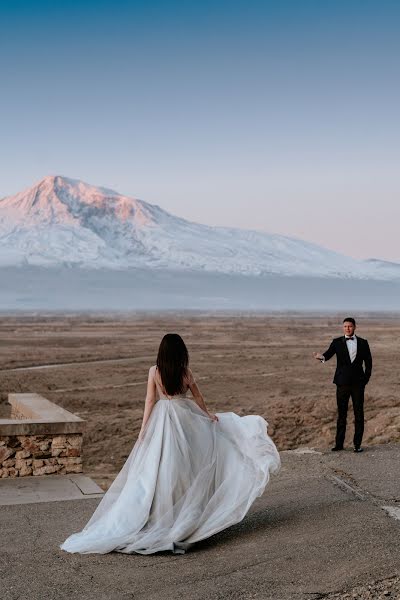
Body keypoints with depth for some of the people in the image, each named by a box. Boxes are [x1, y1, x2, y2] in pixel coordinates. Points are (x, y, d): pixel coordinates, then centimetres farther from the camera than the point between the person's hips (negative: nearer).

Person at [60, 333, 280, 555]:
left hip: (161, 420, 0)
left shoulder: (154, 372, -7)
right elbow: (198, 398, 8)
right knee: (185, 467, 11)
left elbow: (150, 400, -5)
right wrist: (208, 415, 25)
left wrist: (143, 428, 2)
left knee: (160, 468, 5)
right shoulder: (186, 373, -6)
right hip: (185, 420, 0)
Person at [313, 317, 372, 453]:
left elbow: (368, 362, 9)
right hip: (343, 383, 0)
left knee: (359, 414, 1)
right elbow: (329, 353, -12)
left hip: (358, 383, 0)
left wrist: (366, 378, -1)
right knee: (341, 414, 5)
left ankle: (357, 444, 8)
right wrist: (322, 357, -35)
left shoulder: (363, 343, 6)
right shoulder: (337, 342, 4)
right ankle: (339, 443, 10)